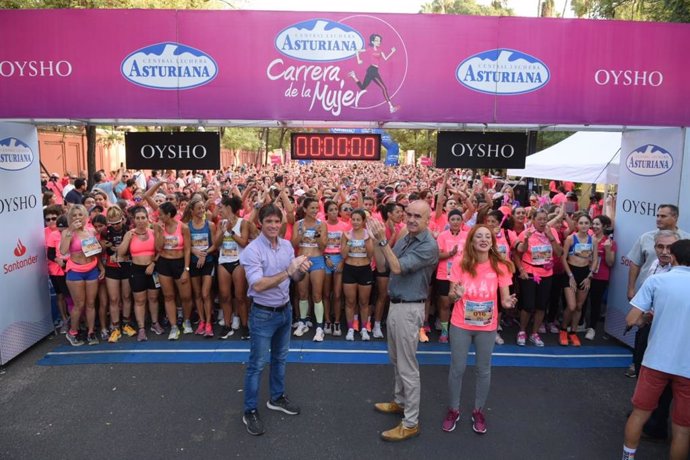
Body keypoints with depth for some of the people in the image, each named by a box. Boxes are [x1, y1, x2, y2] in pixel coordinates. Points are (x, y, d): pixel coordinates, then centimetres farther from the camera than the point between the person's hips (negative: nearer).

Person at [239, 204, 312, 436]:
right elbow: (258, 285, -28)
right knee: (257, 364, 5)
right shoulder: (252, 250, -19)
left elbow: (294, 278, 5)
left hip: (285, 310, 7)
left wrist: (301, 270, -19)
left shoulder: (287, 246, 0)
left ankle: (277, 398, 40)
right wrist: (288, 271, -33)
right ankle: (250, 411, 20)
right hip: (263, 314, -6)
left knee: (280, 358, 21)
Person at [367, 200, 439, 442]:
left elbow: (397, 268, -23)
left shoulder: (428, 246, -18)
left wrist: (383, 240, -25)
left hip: (409, 309, -9)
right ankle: (400, 402, 40)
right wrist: (377, 240, -7)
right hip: (396, 304, 9)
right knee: (396, 359, 22)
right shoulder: (404, 238, 6)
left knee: (407, 366, -1)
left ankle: (411, 423, 11)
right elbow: (382, 264, 6)